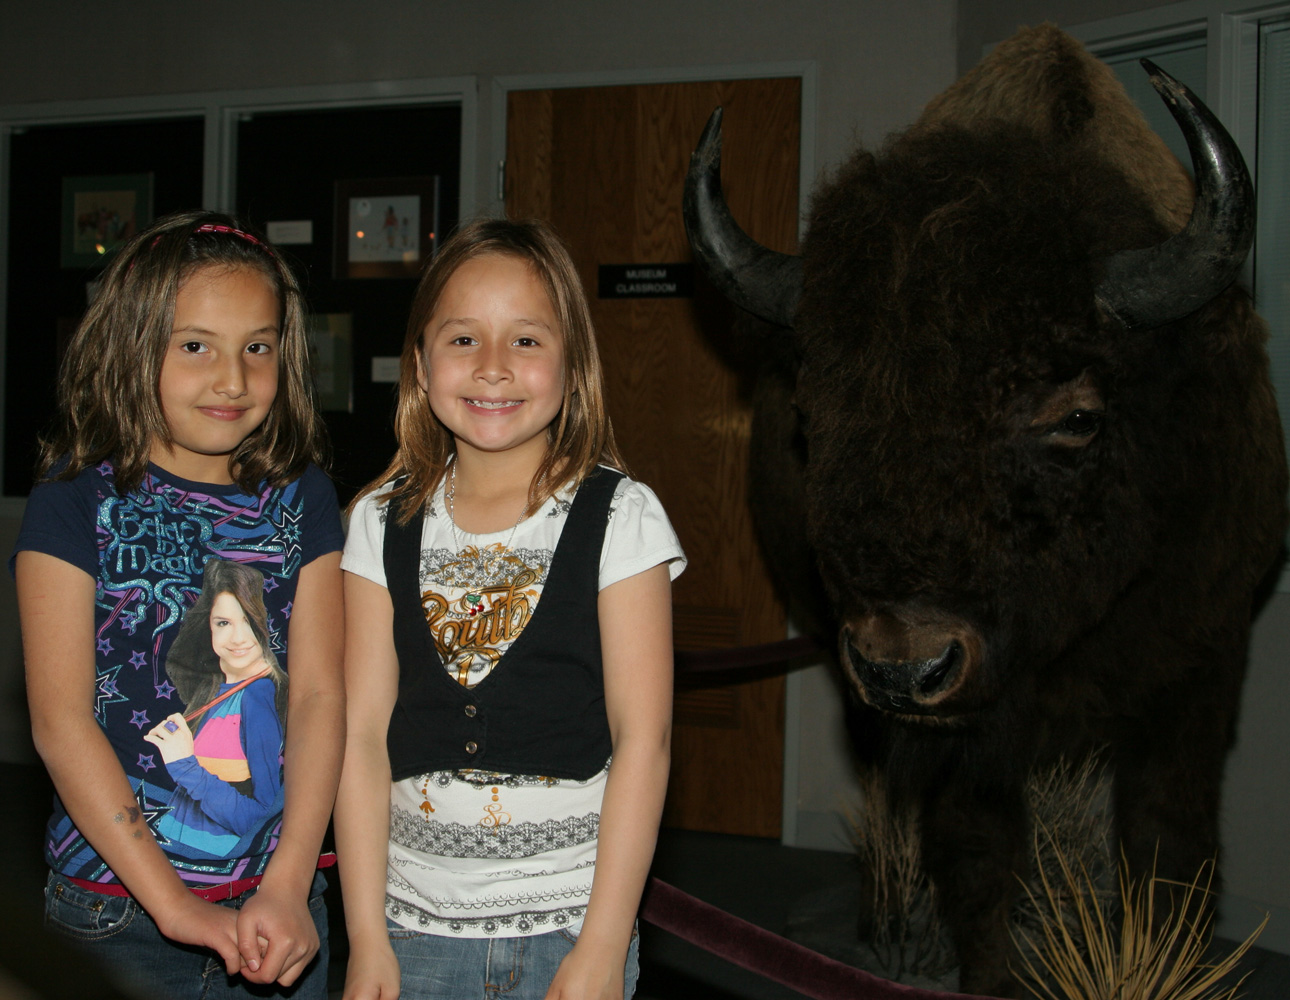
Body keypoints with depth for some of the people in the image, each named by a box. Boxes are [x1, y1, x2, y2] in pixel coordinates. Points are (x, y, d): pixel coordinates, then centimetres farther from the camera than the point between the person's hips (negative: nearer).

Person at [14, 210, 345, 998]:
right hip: (117, 911, -2)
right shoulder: (78, 502, -5)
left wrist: (288, 886, -13)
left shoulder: (302, 499, 4)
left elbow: (320, 694, -2)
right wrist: (175, 904, -15)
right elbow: (61, 719, -10)